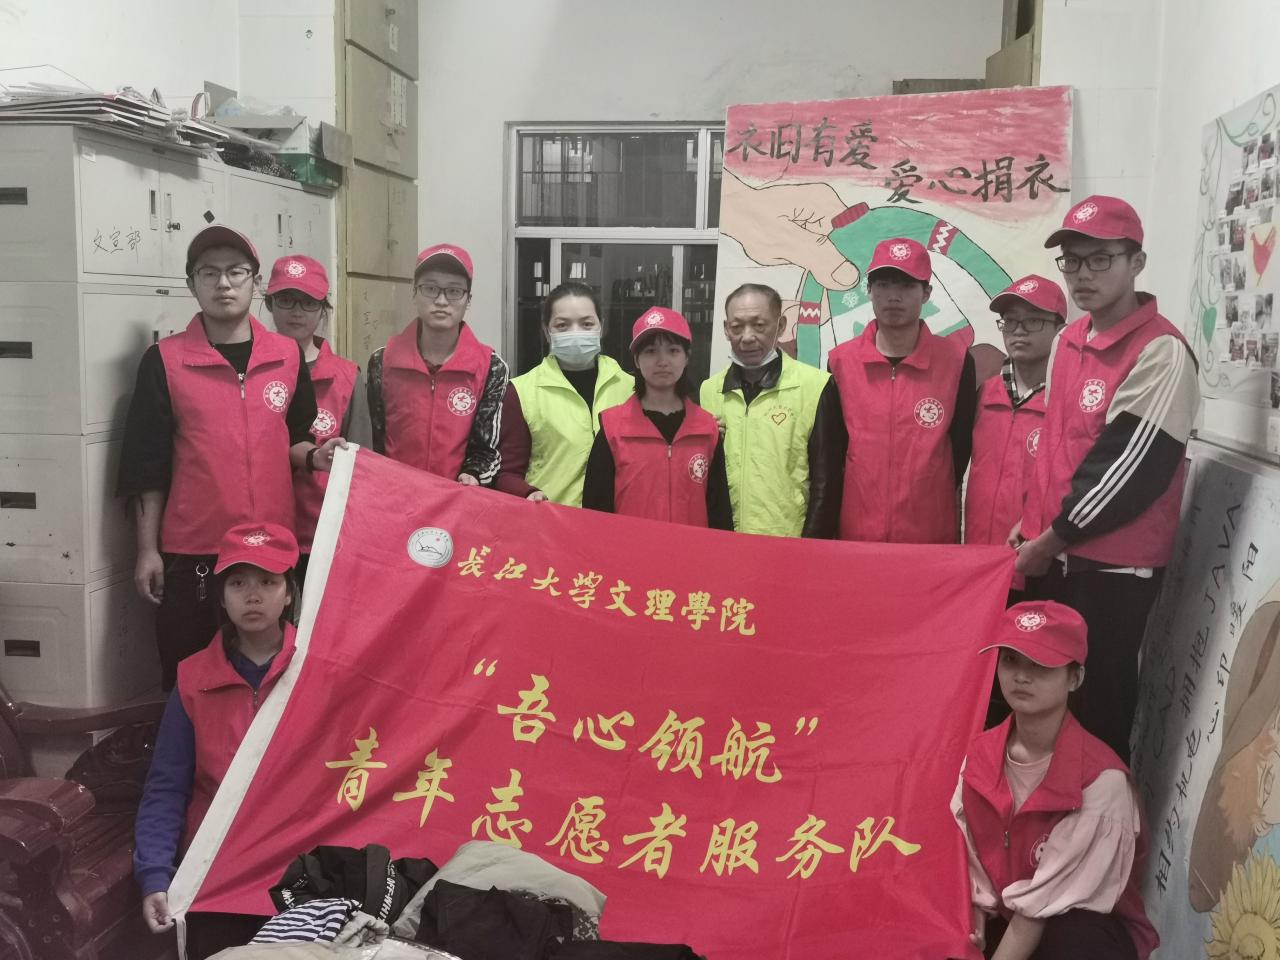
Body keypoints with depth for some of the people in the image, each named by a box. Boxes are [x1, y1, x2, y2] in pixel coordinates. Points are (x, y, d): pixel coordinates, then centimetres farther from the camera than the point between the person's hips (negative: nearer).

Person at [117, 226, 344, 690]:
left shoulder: (288, 355, 7)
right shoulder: (164, 360, 0)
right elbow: (147, 463, 1)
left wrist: (314, 455, -7)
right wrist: (147, 549, -1)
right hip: (191, 550, -2)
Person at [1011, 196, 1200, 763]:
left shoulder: (1160, 351, -15)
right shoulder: (1068, 340, 10)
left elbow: (1130, 467, -19)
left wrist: (1052, 539, -12)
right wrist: (1032, 521, 10)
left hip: (1114, 567, -7)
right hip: (1050, 558, 8)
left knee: (1098, 711, 1)